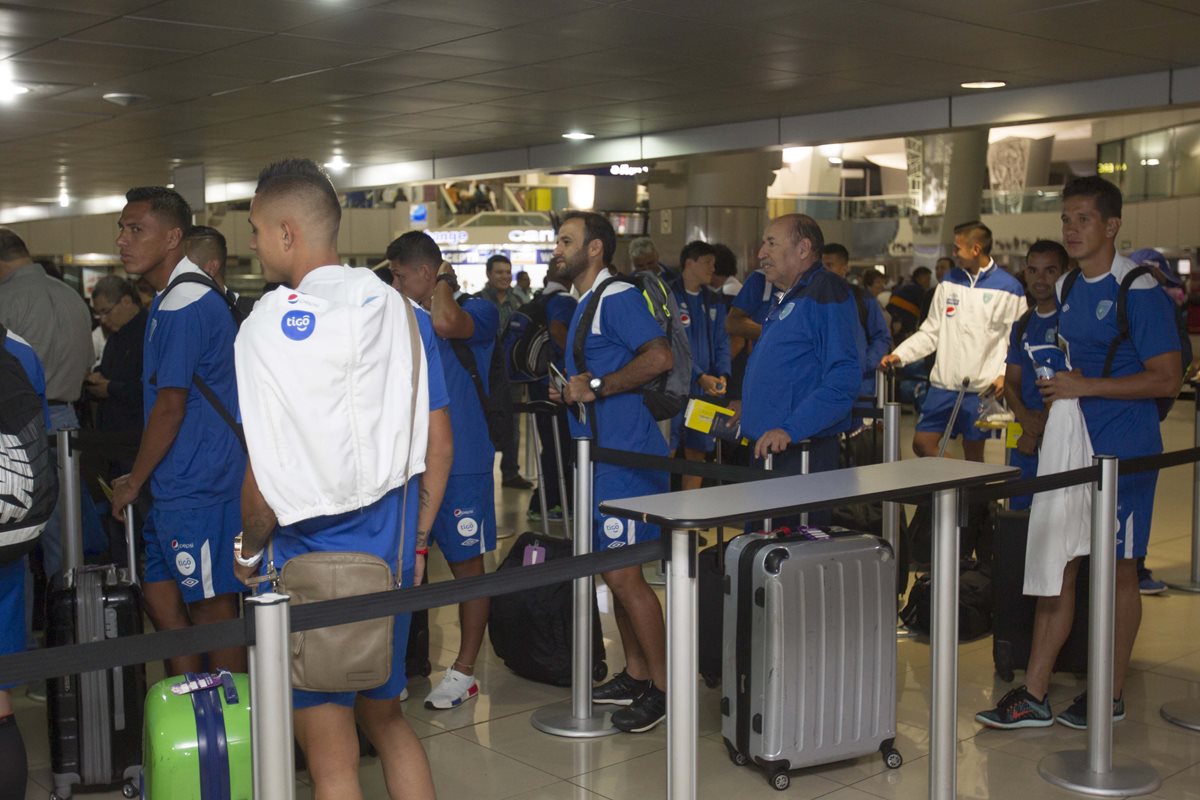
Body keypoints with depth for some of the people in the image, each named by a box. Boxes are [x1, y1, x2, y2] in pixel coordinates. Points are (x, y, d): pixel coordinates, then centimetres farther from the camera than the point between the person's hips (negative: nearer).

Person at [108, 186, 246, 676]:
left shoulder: (183, 308, -17)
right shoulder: (174, 300, 15)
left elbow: (170, 408, -17)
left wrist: (134, 482, -7)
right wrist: (141, 480, 20)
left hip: (197, 489, -10)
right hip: (178, 486, 10)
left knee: (212, 607, 0)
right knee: (159, 594, 16)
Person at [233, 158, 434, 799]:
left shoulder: (271, 324, -14)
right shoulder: (395, 307, 4)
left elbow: (264, 471, -15)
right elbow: (434, 440, 7)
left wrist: (249, 549, 3)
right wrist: (414, 539, 16)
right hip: (392, 543, 6)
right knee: (385, 715, 22)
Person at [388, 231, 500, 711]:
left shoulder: (478, 312, -8)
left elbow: (446, 323, -32)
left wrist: (444, 281, -14)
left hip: (461, 463, -6)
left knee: (467, 564, 5)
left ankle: (464, 673, 15)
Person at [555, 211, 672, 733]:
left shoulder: (617, 298, -13)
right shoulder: (585, 304, 19)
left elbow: (659, 357, -25)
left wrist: (596, 387, -21)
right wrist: (572, 392, 14)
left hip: (626, 455, -10)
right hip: (600, 453, 10)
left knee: (622, 573, -7)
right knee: (614, 569, 15)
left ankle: (662, 688, 4)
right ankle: (635, 676, 26)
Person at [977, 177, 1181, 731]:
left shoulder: (1139, 291, -13)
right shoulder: (1066, 289, 10)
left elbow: (1167, 378, -17)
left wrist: (1085, 387, -19)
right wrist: (1049, 403, 9)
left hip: (1124, 455, -7)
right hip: (1071, 448, 7)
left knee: (1117, 570, 5)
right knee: (1058, 565, 7)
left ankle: (1111, 695, 20)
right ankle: (1034, 696, 12)